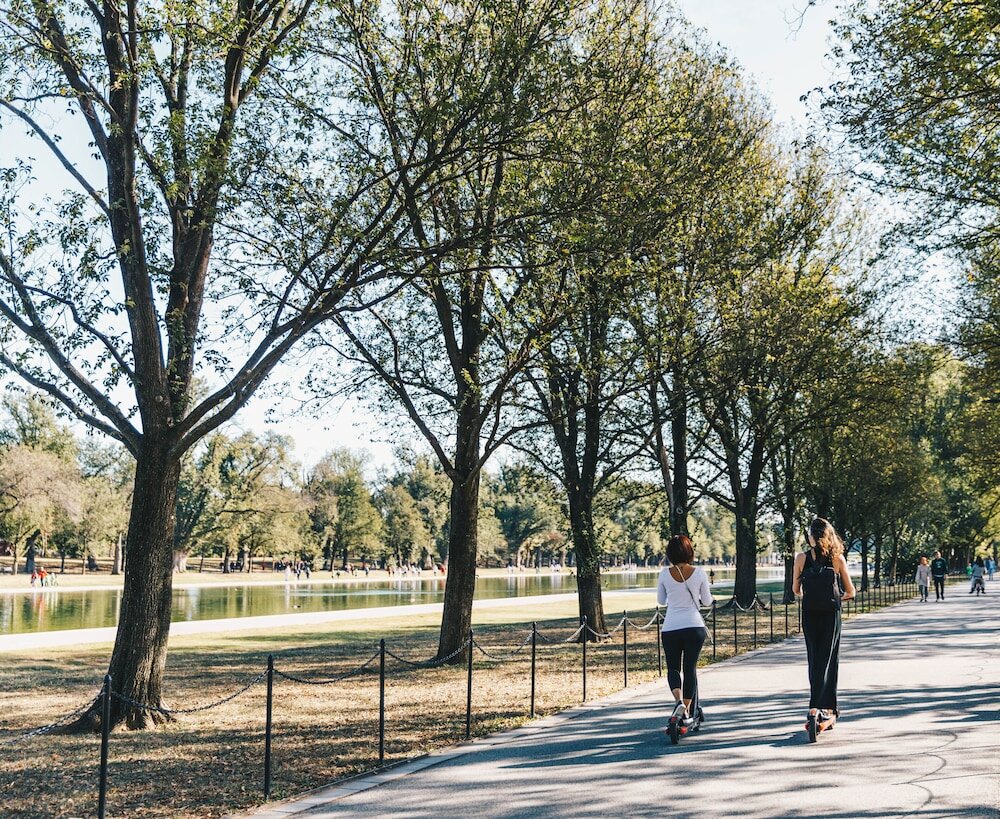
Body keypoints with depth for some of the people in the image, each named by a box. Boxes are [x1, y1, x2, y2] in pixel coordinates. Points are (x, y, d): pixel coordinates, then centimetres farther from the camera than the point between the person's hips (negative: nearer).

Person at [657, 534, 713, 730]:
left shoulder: (665, 574, -3)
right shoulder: (699, 573, -5)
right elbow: (707, 601, 6)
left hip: (670, 628, 0)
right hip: (694, 626, 0)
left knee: (673, 668, 12)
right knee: (690, 668, 12)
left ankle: (679, 701, -13)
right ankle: (688, 711, 16)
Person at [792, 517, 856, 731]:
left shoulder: (801, 558, -4)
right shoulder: (838, 559, -4)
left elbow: (796, 590, 3)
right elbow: (850, 591, 2)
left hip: (809, 614, 1)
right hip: (831, 615, -1)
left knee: (814, 659, 13)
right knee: (828, 659, 2)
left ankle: (828, 708, 19)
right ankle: (819, 707, -11)